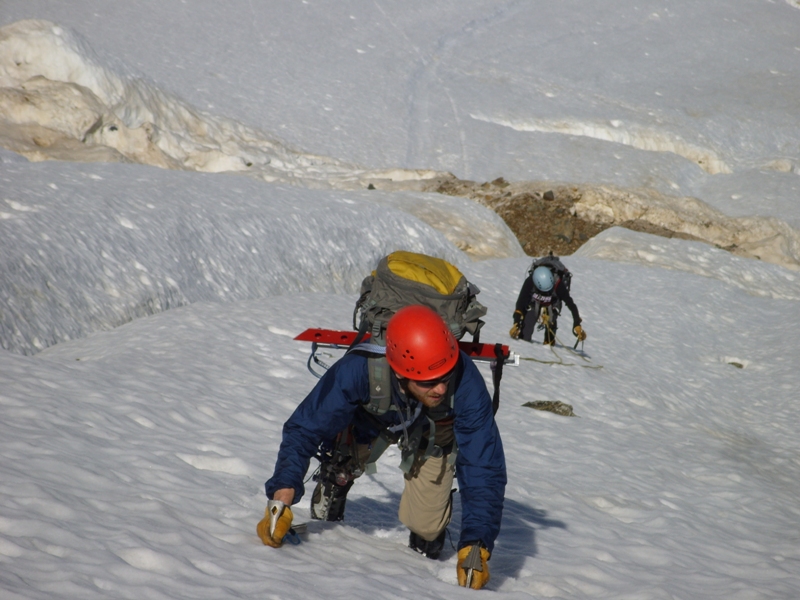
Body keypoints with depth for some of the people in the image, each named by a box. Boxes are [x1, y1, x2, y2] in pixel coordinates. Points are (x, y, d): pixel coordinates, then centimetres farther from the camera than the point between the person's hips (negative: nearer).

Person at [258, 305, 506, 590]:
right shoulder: (359, 369, -44)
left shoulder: (466, 383, -43)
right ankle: (332, 491, 13)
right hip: (373, 415, 2)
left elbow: (483, 467, -37)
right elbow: (303, 428, -35)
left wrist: (476, 544, -46)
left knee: (425, 527, -11)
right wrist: (282, 496, -46)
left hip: (434, 431, -1)